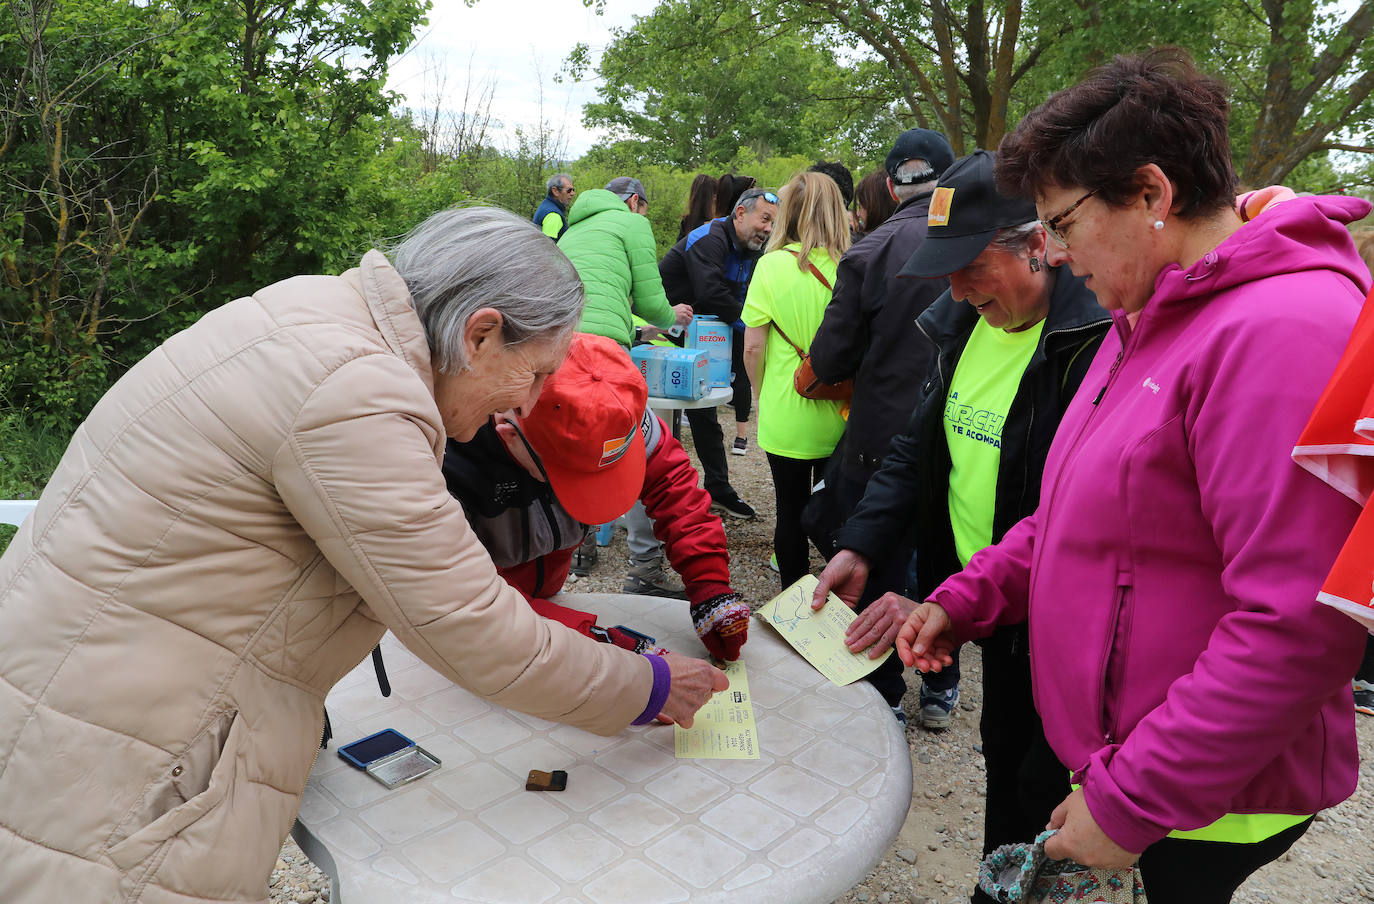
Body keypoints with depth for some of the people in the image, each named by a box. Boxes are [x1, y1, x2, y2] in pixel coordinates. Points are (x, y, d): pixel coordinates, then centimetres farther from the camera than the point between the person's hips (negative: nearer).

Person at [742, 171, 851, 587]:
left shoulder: (772, 264, -9)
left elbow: (753, 348, -9)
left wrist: (763, 395, 7)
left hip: (785, 417, -2)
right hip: (838, 416, 2)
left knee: (791, 512, 11)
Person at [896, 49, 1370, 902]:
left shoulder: (1285, 330, -24)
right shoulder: (1149, 315, 8)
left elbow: (1297, 630, -28)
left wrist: (1132, 800, -23)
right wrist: (965, 599, 2)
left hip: (1205, 802, -8)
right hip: (1101, 745, 8)